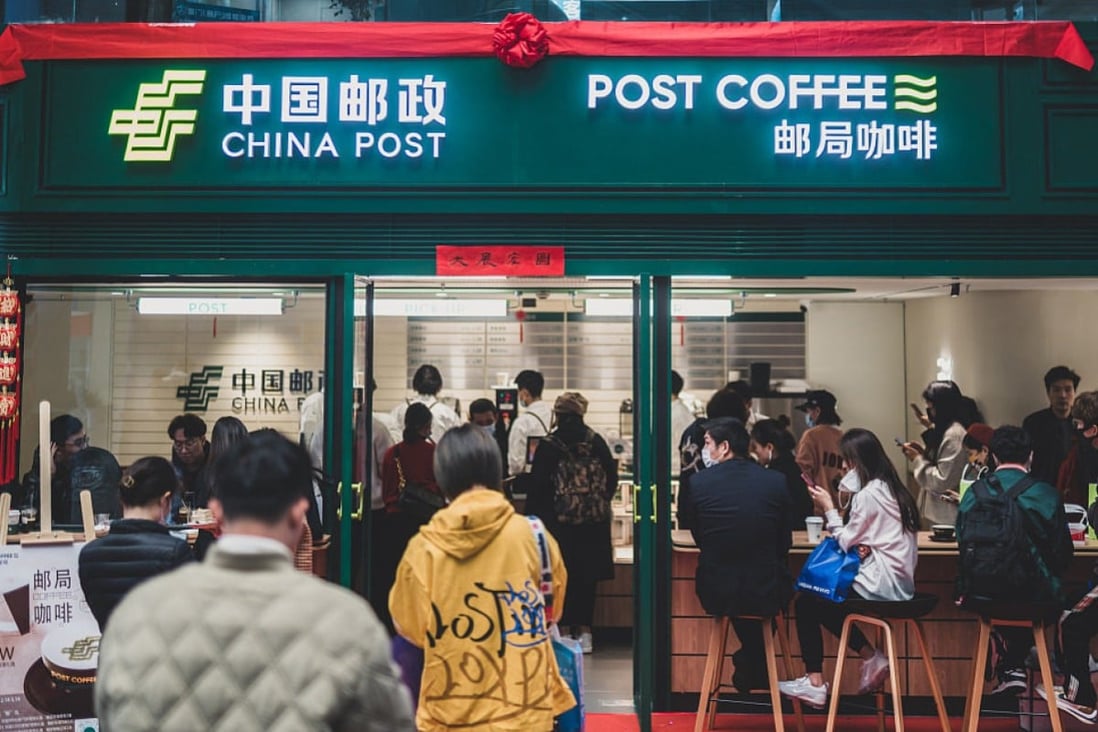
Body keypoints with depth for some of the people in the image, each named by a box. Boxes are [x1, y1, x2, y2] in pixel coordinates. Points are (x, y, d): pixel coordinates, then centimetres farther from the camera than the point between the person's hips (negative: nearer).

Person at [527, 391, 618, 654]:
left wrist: (532, 515, 2)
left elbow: (539, 485, -7)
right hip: (594, 521, 3)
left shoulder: (549, 445, -7)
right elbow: (612, 477, 7)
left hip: (560, 520, -3)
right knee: (587, 575, 10)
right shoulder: (596, 441, 2)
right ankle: (584, 630, 13)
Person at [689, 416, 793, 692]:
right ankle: (755, 671, 42)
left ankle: (749, 666, 44)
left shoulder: (699, 482, -8)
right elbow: (785, 541, 4)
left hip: (716, 595, 0)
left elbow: (698, 537, 5)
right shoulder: (776, 481, -6)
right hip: (766, 594, 0)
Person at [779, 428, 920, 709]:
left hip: (882, 585, -9)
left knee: (807, 603, 2)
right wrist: (863, 545, -7)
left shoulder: (868, 495, -16)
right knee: (822, 599, 20)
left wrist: (828, 508, -1)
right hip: (898, 582, 9)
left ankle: (815, 682, 2)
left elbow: (846, 542, -9)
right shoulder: (890, 488, 13)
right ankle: (870, 658, 13)